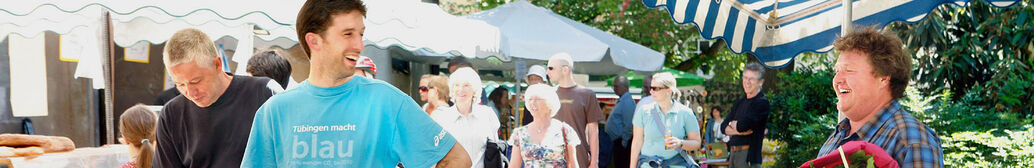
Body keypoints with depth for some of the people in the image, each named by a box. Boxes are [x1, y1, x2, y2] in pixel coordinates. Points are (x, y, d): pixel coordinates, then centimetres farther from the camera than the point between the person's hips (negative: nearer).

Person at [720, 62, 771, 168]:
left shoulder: (762, 103, -6)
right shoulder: (739, 103, 18)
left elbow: (743, 126, -17)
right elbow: (723, 127, 8)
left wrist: (732, 124, 5)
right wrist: (739, 130, -11)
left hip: (749, 157, -8)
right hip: (733, 154, 8)